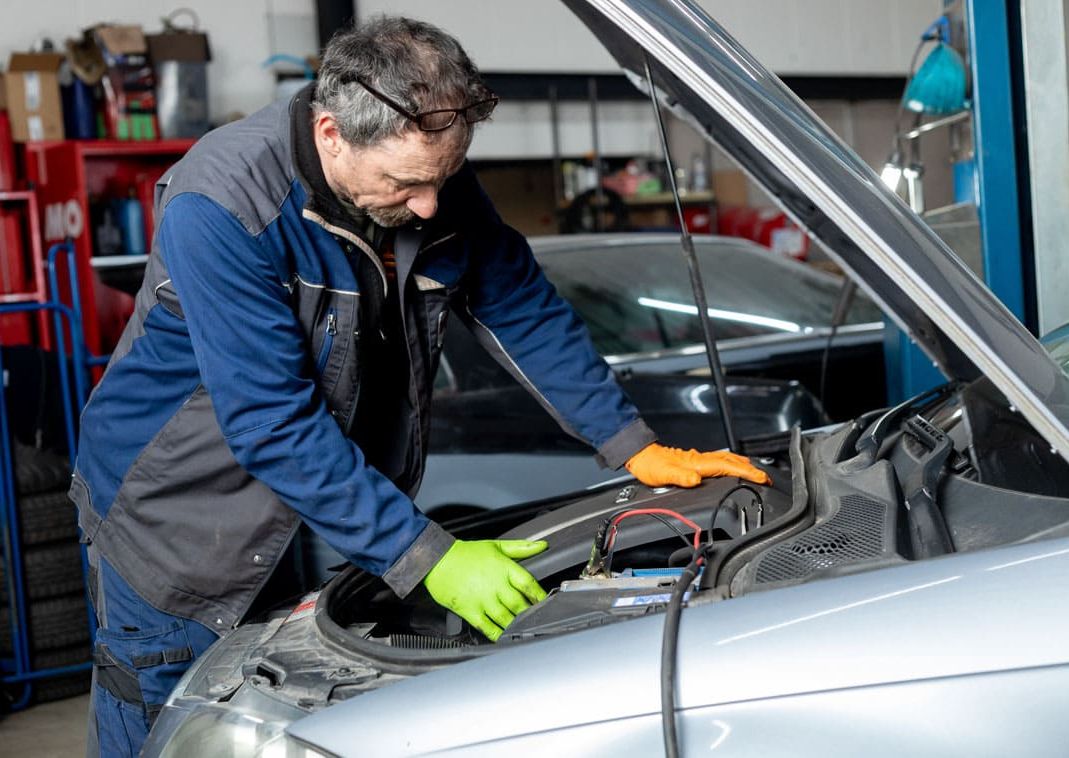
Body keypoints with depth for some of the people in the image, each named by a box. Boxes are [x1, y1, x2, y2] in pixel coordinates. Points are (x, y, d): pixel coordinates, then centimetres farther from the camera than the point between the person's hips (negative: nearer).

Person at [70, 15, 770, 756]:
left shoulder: (437, 183, -11)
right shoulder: (222, 207, -30)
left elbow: (526, 312, 3)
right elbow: (275, 424, -32)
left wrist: (639, 450, -1)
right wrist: (429, 557, -32)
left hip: (345, 518, 5)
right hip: (182, 520, -5)